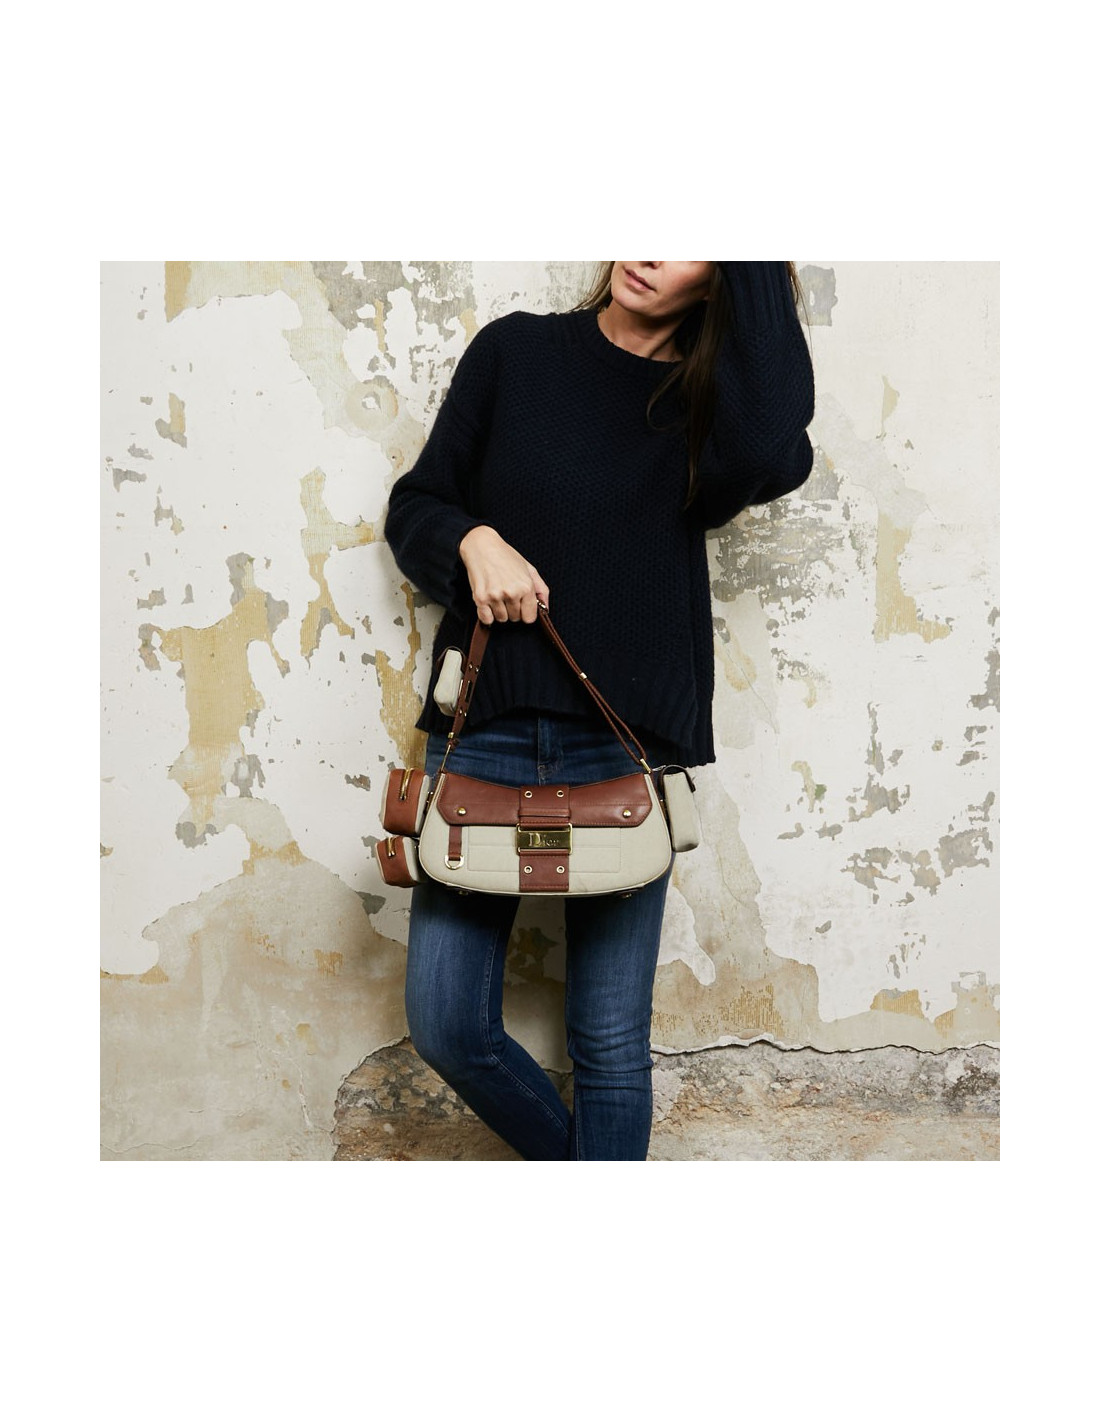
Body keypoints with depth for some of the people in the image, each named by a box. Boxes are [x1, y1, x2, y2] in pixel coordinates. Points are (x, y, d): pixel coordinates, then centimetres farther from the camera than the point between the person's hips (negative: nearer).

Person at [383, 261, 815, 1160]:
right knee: (447, 1027, 3)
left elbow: (771, 457, -20)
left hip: (628, 747, -1)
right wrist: (471, 538, -11)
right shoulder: (516, 351, 7)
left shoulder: (710, 400, 5)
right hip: (485, 729, 1)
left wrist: (760, 269, -11)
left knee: (612, 1045, 5)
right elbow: (415, 505, 11)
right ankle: (571, 1159, 31)